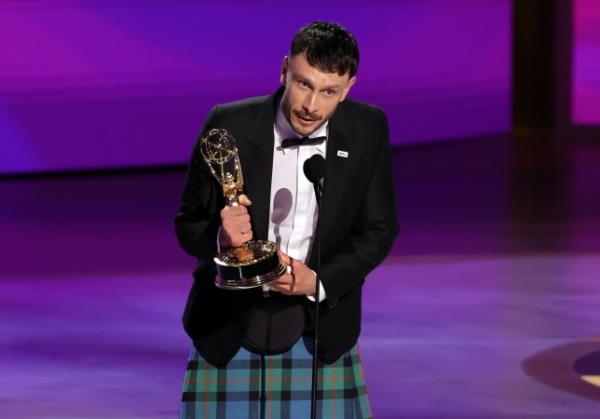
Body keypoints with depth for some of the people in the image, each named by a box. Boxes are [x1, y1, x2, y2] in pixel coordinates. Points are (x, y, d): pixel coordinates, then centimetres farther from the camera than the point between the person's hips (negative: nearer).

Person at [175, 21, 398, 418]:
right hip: (231, 328, -1)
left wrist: (320, 281, -14)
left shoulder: (368, 130, -6)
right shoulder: (229, 126, -11)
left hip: (319, 330, 1)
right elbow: (189, 224, -3)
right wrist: (221, 238, -26)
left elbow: (378, 229, 2)